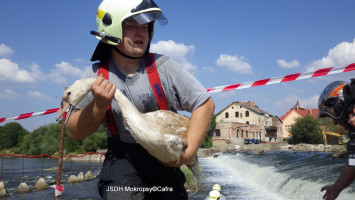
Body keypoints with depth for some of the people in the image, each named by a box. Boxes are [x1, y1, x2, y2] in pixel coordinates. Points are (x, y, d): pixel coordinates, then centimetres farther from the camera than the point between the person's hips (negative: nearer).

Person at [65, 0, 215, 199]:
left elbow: (206, 104, -13)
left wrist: (188, 151, -21)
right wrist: (99, 106, -25)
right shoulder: (96, 76, -9)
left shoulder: (162, 66, -15)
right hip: (123, 157, 0)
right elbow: (75, 134, -6)